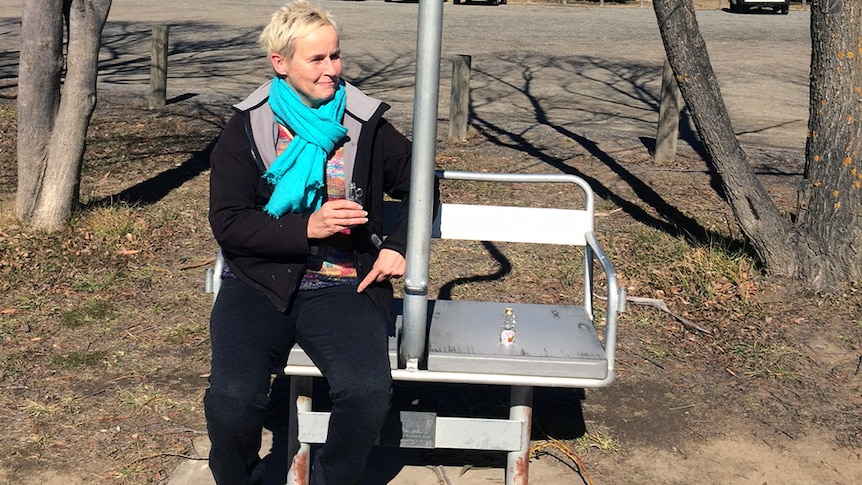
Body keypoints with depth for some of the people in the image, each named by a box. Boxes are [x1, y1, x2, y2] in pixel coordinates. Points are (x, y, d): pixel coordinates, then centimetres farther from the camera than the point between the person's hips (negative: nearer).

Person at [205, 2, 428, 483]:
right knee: (233, 395, -27)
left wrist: (399, 246, 2)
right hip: (260, 281, 0)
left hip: (342, 284, 1)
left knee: (369, 390, -27)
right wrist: (308, 228, -16)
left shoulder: (365, 125, 7)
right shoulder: (247, 128, 3)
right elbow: (227, 222, -3)